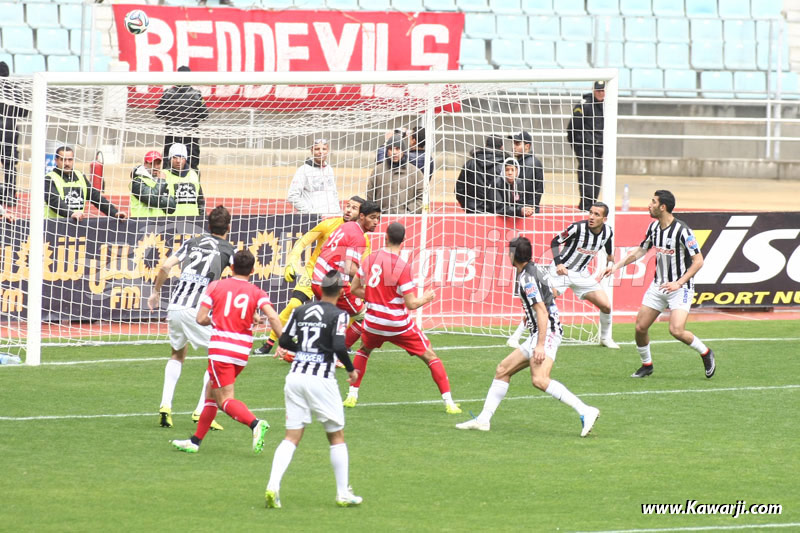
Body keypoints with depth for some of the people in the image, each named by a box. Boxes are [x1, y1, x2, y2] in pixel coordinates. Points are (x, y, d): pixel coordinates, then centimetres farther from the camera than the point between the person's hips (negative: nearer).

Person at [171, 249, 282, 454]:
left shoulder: (216, 286, 1)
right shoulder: (257, 293, 4)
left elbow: (201, 319, -2)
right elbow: (272, 317, -12)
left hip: (220, 348, -4)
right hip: (242, 351, 4)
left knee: (225, 400, -6)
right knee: (211, 390, 20)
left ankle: (255, 424, -34)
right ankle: (195, 441, 24)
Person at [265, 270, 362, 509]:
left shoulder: (301, 310, 10)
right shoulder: (337, 314, -5)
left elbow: (284, 341, 10)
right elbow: (339, 347, -16)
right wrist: (351, 369, 1)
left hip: (295, 375, 4)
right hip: (321, 378, -4)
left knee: (292, 437, 4)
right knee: (337, 437, 10)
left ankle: (273, 486, -15)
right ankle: (343, 493, 13)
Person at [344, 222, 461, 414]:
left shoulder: (370, 259, -3)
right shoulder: (402, 267, -17)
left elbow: (354, 289, 7)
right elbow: (411, 304, -16)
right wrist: (426, 298, 4)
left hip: (374, 322, 4)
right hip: (399, 324, -4)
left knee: (363, 351, 33)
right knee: (431, 357, 6)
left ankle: (352, 395, 24)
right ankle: (449, 402, -3)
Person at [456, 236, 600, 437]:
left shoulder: (528, 278, -15)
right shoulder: (533, 270, 14)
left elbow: (542, 312, -22)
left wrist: (540, 345, -27)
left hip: (546, 333, -11)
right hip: (538, 335, 11)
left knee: (539, 379, -28)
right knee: (503, 370, 14)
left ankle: (585, 411, -32)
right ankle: (484, 420, 17)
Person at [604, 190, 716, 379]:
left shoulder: (682, 231, -19)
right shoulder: (654, 227, 3)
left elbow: (698, 261, -18)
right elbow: (641, 250, 20)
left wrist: (678, 283, -25)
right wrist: (617, 265, 14)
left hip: (680, 288, -7)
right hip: (658, 285, 7)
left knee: (676, 330, -21)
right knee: (640, 327, 1)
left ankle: (705, 353, 5)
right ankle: (646, 364, 23)